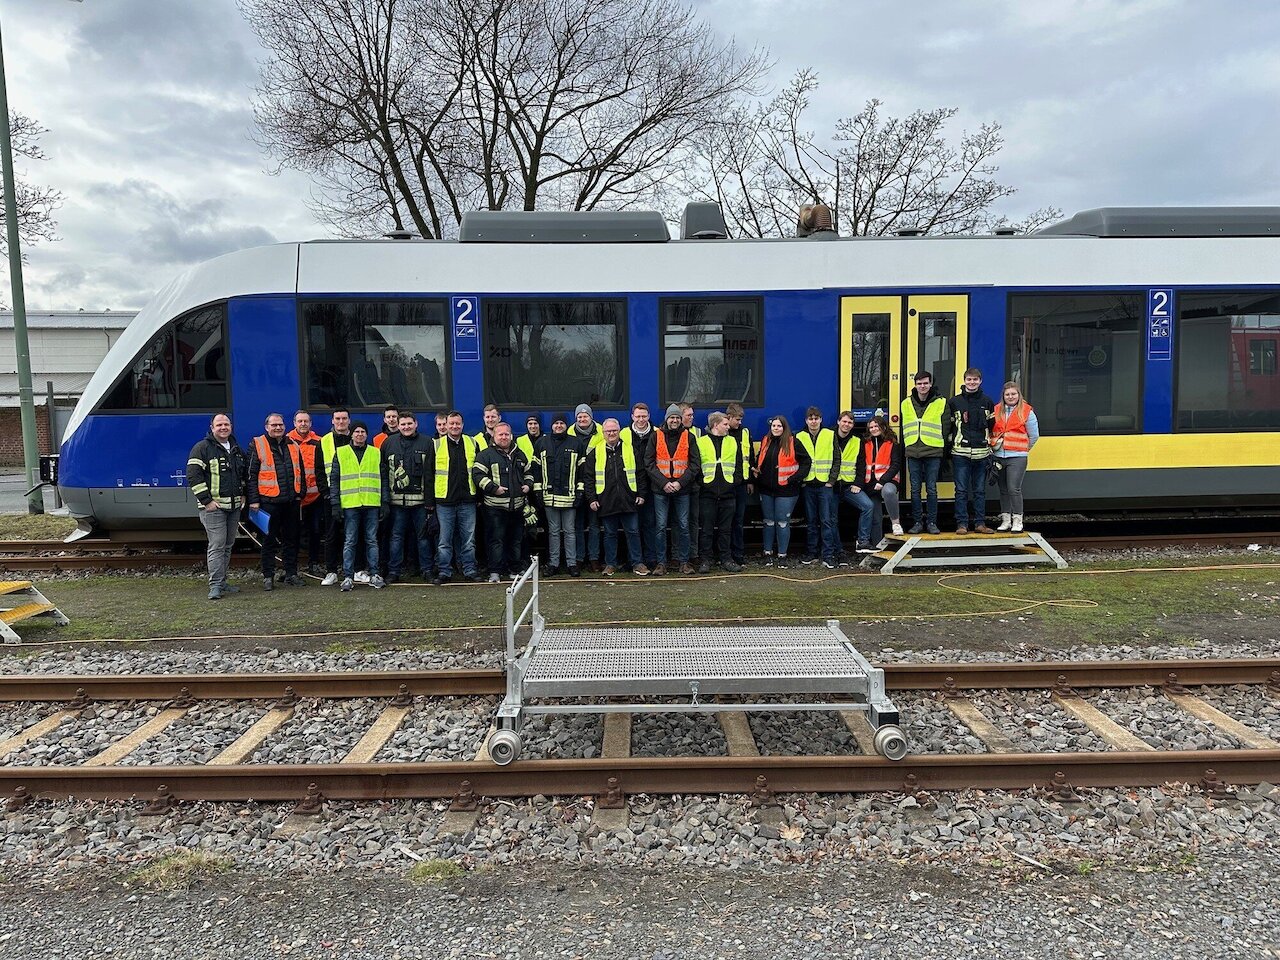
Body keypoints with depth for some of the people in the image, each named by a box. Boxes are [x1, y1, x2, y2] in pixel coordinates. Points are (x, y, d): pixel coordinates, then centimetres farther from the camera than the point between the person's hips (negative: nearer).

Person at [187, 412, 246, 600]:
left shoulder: (236, 449, 16)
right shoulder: (202, 448, -7)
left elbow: (244, 473, 29)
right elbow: (193, 476, -14)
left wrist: (243, 494, 17)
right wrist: (206, 501, -17)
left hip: (234, 506, 7)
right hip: (213, 507, -7)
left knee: (228, 545, 12)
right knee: (216, 546, -11)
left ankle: (222, 581, 21)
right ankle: (215, 586, -10)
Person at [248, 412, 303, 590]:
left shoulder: (293, 446, 13)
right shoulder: (258, 445, -1)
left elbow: (300, 472, 18)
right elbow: (252, 475, -4)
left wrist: (300, 494, 10)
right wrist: (254, 500, -8)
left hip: (291, 501, 4)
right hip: (269, 501, -4)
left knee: (291, 538, 10)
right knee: (269, 540, 3)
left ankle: (291, 574, 19)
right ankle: (268, 576, 10)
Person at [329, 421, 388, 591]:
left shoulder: (376, 453, 11)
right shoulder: (341, 453, 7)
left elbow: (382, 479, 11)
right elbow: (334, 479, 5)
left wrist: (385, 501, 4)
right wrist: (335, 503, -3)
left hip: (372, 504, 1)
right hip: (350, 505, -1)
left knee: (372, 540, 6)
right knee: (350, 542, 2)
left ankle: (374, 575, 12)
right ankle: (348, 577, 7)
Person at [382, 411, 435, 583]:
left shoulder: (427, 443, 3)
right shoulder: (389, 443, 8)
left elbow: (431, 473, 0)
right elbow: (382, 471, 8)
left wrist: (430, 500, -6)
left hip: (420, 499, -1)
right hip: (397, 499, 1)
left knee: (423, 536, 6)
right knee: (397, 536, 6)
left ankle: (427, 569, 16)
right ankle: (393, 571, 13)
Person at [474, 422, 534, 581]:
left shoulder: (519, 455, 17)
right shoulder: (485, 455, -2)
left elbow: (528, 472, 27)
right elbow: (477, 474, -10)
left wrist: (528, 484, 7)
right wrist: (494, 488, -17)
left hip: (517, 506, 5)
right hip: (495, 507, -5)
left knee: (515, 540, 11)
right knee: (496, 540, -5)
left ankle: (514, 569, 22)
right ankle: (495, 572, 0)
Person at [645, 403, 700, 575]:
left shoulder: (688, 437, 4)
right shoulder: (656, 436, 3)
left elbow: (695, 463, 2)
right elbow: (649, 463, -1)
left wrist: (681, 482, -10)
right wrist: (663, 483, -11)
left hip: (682, 489, 1)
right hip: (660, 489, 0)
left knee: (683, 526, 4)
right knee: (660, 527, 0)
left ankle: (684, 561, 13)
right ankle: (661, 562, 7)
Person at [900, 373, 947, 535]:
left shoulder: (941, 402, 2)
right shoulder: (906, 404, 10)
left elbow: (945, 427, 4)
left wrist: (940, 445, 0)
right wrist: (906, 447, 9)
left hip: (933, 453, -2)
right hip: (913, 453, 2)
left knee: (931, 489, 1)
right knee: (915, 489, 4)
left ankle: (932, 522, 10)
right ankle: (917, 522, 12)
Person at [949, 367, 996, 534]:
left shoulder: (987, 402, 10)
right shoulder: (954, 402, 5)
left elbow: (993, 426, 16)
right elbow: (948, 426, 9)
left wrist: (992, 445, 14)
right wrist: (951, 444, 5)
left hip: (981, 453, 2)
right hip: (961, 453, -2)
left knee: (980, 490, 6)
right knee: (961, 490, -1)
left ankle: (980, 523, 12)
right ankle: (962, 524, 3)